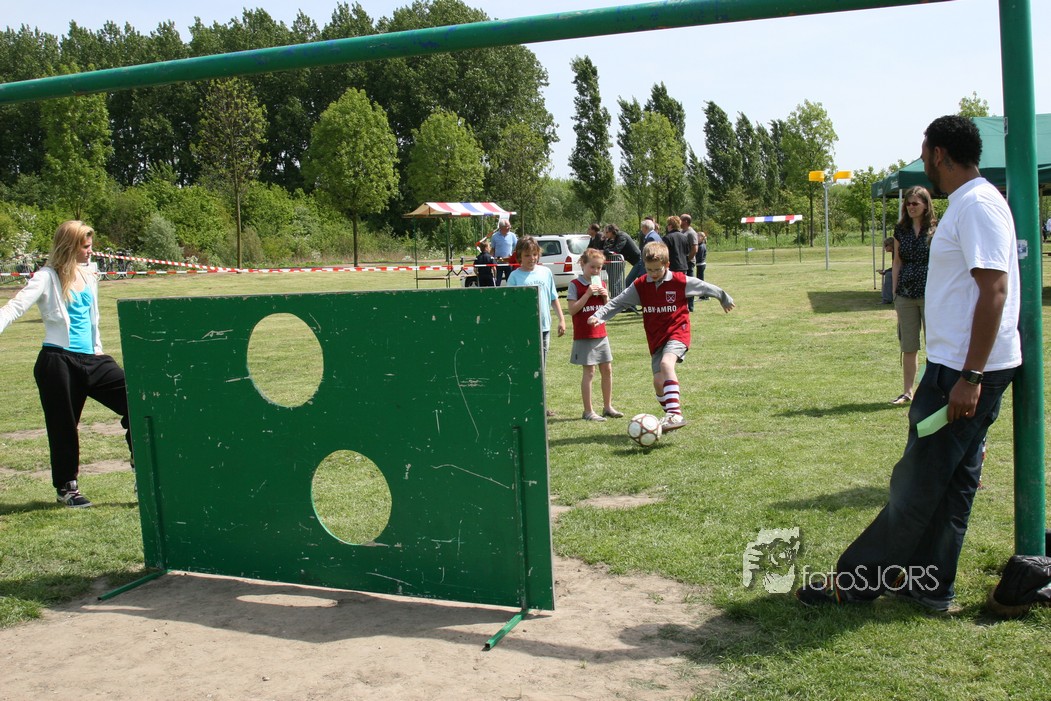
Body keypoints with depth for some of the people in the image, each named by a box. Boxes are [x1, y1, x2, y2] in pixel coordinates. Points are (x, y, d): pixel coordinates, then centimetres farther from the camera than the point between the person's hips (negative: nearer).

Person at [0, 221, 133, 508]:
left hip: (90, 360, 6)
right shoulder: (47, 278, -6)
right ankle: (66, 487, 21)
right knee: (64, 425, 4)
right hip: (58, 363, -6)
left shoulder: (89, 278, 14)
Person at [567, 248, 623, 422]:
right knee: (589, 371, -5)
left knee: (607, 369, 9)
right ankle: (588, 411, 2)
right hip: (584, 336, -6)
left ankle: (608, 407, 21)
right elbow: (572, 310, -15)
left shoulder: (601, 284, 11)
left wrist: (606, 297, -5)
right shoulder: (575, 285, -7)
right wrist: (588, 294, -21)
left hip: (601, 334, 6)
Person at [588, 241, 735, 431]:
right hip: (656, 339, 5)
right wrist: (598, 316, -11)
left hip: (677, 333, -5)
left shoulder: (680, 281, -7)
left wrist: (725, 299, 21)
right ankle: (671, 415, 24)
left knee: (666, 363, -32)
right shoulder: (640, 285, 1)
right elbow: (618, 302, 2)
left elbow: (705, 287, 7)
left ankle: (675, 413, -39)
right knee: (658, 381, 0)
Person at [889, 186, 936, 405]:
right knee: (908, 347, 9)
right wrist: (895, 292, 8)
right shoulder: (901, 230, 9)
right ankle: (907, 391, 18)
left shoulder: (936, 229, -2)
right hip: (906, 294, 4)